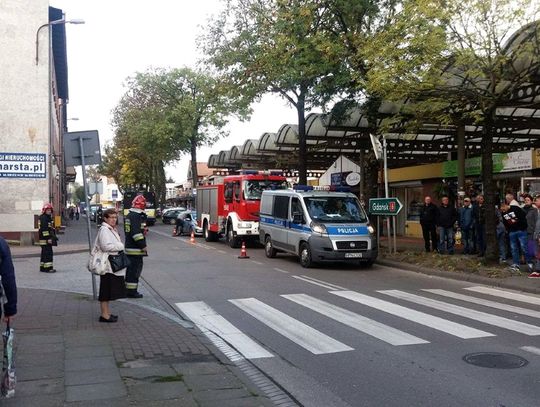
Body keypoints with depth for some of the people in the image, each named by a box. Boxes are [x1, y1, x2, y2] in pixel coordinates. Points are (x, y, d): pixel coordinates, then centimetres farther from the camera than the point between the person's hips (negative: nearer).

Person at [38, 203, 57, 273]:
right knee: (48, 253, -12)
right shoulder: (43, 218, -13)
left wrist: (54, 236, 25)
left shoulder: (49, 218, 20)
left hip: (48, 239, 11)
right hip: (45, 239, -11)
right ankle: (48, 268, -13)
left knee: (44, 253, 14)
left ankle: (42, 267, 21)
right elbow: (44, 229, -20)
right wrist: (48, 238, -23)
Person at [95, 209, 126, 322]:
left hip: (113, 265, 10)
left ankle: (107, 313, 24)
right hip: (107, 265, -10)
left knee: (109, 291, 16)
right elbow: (106, 246, -24)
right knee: (106, 291, -3)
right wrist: (121, 246, -14)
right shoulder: (104, 230, -15)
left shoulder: (112, 229, 17)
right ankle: (104, 315, 4)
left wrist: (119, 246, 5)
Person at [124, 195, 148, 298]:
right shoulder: (136, 216, -17)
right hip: (135, 248, -10)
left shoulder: (129, 215, 16)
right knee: (134, 269, -5)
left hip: (129, 247, 10)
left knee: (131, 268, 17)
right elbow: (136, 233, -23)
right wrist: (143, 245, -19)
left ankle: (129, 289, 26)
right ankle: (132, 291, -1)